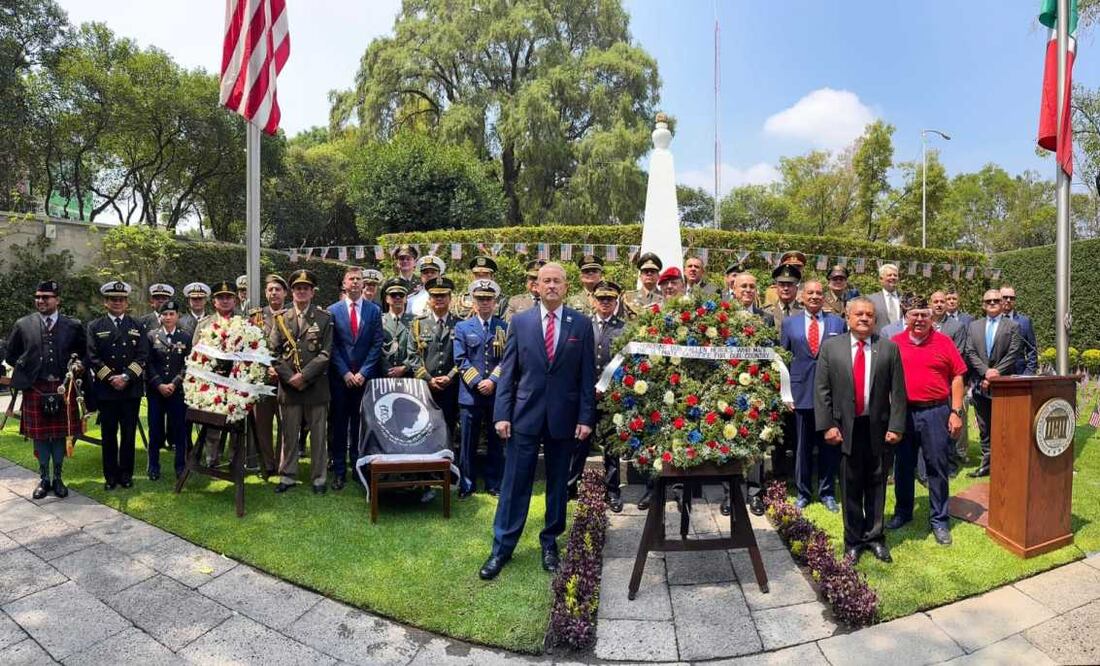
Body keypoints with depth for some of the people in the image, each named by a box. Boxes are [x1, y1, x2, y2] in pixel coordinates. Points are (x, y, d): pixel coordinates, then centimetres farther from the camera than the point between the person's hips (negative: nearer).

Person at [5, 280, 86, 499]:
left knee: (60, 435, 8)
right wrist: (23, 369, 3)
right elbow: (9, 354, 13)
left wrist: (79, 365, -8)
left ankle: (58, 478, 20)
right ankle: (44, 479, 20)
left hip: (63, 388, 0)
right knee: (39, 436, 8)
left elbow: (83, 352, 10)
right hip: (35, 389, 1)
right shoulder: (22, 324, 4)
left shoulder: (73, 325, 2)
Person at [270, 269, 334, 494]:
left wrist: (303, 375, -13)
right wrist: (289, 377, -9)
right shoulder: (281, 318, 8)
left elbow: (325, 353, -5)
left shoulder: (324, 318, 2)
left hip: (316, 386, -1)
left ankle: (319, 478, 16)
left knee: (318, 434, 5)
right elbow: (274, 353, 3)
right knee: (288, 435, 9)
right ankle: (287, 476, 21)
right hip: (288, 386, 2)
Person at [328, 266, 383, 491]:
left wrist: (363, 372, -8)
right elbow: (332, 346, 0)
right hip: (339, 377, 0)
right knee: (339, 425, 4)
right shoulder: (333, 310, 3)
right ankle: (339, 470, 12)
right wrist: (345, 373, -8)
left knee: (361, 424, 5)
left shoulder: (374, 310, 4)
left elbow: (377, 344, 0)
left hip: (365, 377, 0)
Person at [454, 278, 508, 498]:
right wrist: (478, 383, -11)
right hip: (470, 393, 0)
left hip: (497, 393, 1)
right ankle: (468, 484, 17)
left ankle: (494, 484, 19)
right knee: (468, 442, 5)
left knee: (496, 441, 8)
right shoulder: (462, 328, 7)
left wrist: (493, 380, -12)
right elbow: (460, 360, -1)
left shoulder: (505, 328, 7)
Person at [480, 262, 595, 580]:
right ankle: (502, 547, 19)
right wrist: (502, 413, -4)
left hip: (564, 417, 0)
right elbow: (507, 372, 1)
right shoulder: (520, 321, 1)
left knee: (558, 484, 13)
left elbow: (588, 375, 0)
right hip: (525, 415, 0)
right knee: (514, 484, 5)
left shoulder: (581, 324, 0)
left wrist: (586, 417, -5)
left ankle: (550, 543, 30)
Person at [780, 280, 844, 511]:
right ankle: (803, 492, 21)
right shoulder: (789, 323, 6)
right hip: (801, 392, 0)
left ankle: (827, 492, 23)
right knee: (802, 446, 8)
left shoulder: (838, 323, 6)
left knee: (829, 445, 8)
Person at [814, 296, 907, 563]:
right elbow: (821, 389, -1)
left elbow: (897, 392, 0)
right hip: (845, 428, -1)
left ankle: (874, 536, 29)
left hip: (879, 429, 1)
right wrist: (827, 425, -7)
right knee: (850, 487, 9)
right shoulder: (830, 347, 1)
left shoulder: (889, 348, 2)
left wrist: (896, 427, -6)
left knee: (876, 484, 13)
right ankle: (853, 540, 23)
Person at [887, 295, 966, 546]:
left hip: (936, 412, -1)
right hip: (902, 412, 2)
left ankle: (939, 520, 18)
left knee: (937, 467, 5)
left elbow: (957, 377, 1)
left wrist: (956, 412, -5)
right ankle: (902, 512, 27)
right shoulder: (894, 343, 3)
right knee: (903, 465, 12)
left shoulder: (944, 342, 1)